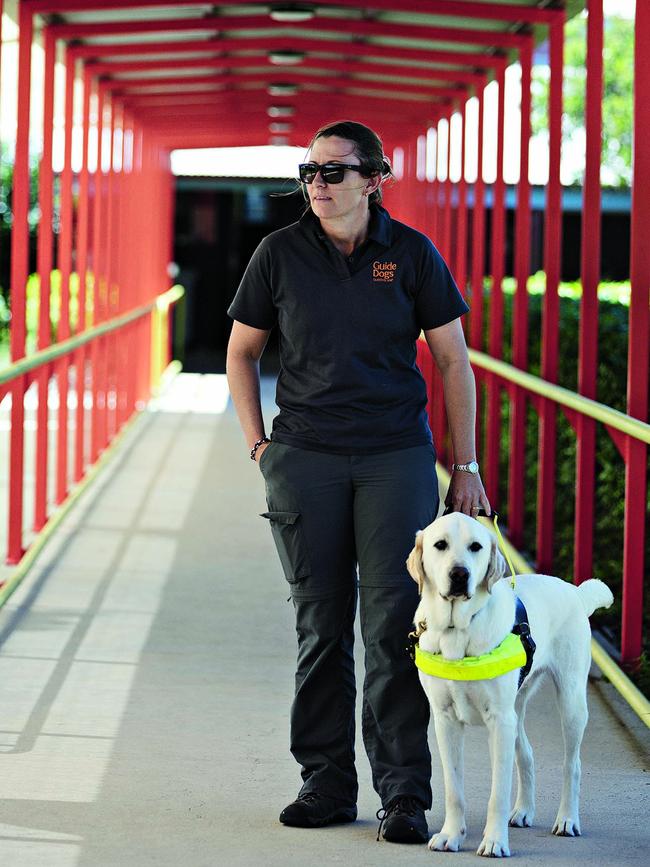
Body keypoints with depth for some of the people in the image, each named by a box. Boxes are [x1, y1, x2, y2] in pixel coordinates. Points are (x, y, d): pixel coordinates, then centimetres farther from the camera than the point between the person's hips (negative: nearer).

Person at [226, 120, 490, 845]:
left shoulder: (410, 254, 0)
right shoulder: (280, 253, 3)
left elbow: (453, 360, 5)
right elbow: (241, 352, 13)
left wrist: (465, 466, 2)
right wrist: (258, 445, 4)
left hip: (397, 457, -1)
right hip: (304, 459, 1)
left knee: (394, 625, -6)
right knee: (321, 626, 5)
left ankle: (403, 793, -1)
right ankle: (326, 784, 14)